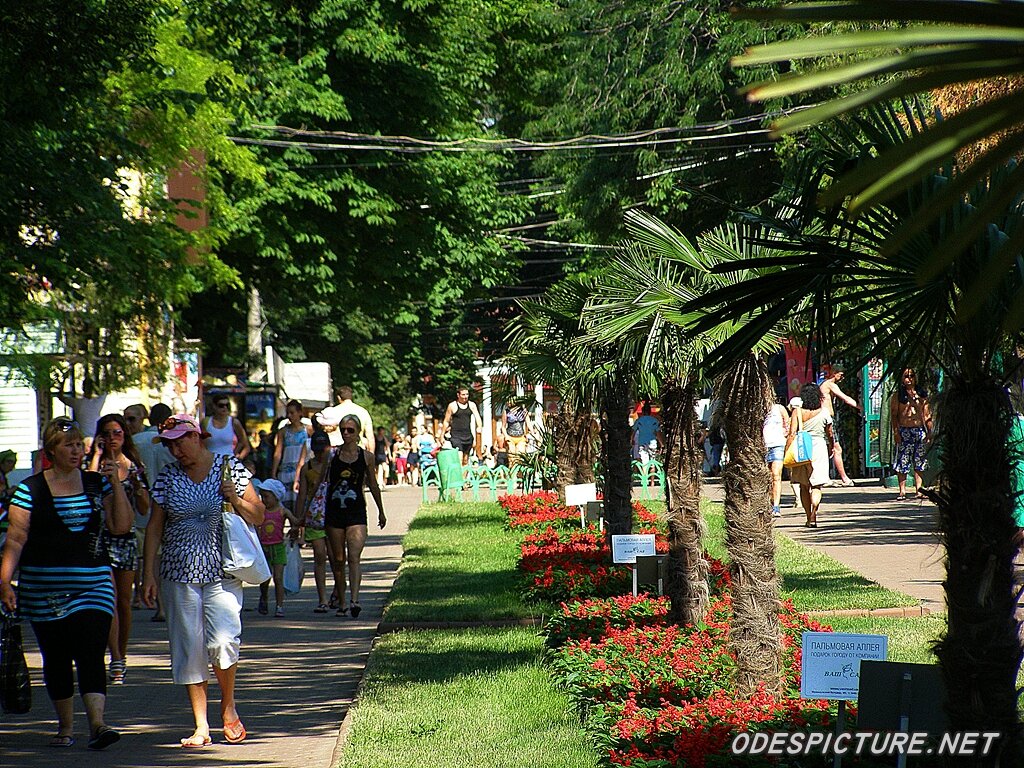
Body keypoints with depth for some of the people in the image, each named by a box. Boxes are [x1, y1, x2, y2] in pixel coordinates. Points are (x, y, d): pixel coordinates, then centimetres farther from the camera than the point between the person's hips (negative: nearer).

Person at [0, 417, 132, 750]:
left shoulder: (96, 483, 9)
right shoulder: (30, 489, 1)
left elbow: (121, 526, 4)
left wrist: (115, 483, -4)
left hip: (93, 583, 1)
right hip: (44, 589, -1)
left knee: (91, 654, -12)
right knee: (56, 658, 6)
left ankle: (97, 723, -22)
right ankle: (65, 726, 19)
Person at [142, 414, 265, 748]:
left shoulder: (230, 468, 1)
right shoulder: (168, 476, 6)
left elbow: (258, 518, 7)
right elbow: (154, 527, 9)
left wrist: (235, 499, -12)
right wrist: (148, 573, 3)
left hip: (222, 571, -2)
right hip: (179, 573, 2)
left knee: (223, 641, -17)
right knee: (189, 648, 1)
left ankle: (228, 705, 10)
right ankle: (201, 727, 8)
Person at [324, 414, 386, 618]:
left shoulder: (366, 456, 3)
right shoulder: (332, 455, 3)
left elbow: (373, 485, 14)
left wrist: (381, 511, 22)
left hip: (356, 512, -2)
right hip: (334, 512, 2)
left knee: (354, 557, -16)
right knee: (338, 560, 7)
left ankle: (354, 600, -27)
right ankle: (341, 603, 17)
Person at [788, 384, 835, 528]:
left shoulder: (797, 412, -5)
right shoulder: (823, 413, -2)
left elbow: (792, 433, -11)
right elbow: (830, 434, 8)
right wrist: (831, 448, 26)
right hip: (819, 448, 0)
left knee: (804, 486, 14)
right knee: (816, 486, -1)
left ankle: (808, 517, 19)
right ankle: (813, 516, -19)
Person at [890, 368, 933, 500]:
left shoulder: (922, 395, 11)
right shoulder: (898, 395, 3)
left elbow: (927, 415, 14)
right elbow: (893, 415, 0)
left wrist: (929, 432, 8)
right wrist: (896, 432, -10)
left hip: (920, 430, 3)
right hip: (904, 431, -3)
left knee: (919, 463, 4)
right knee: (902, 463, -6)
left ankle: (919, 491, 7)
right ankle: (902, 491, -3)